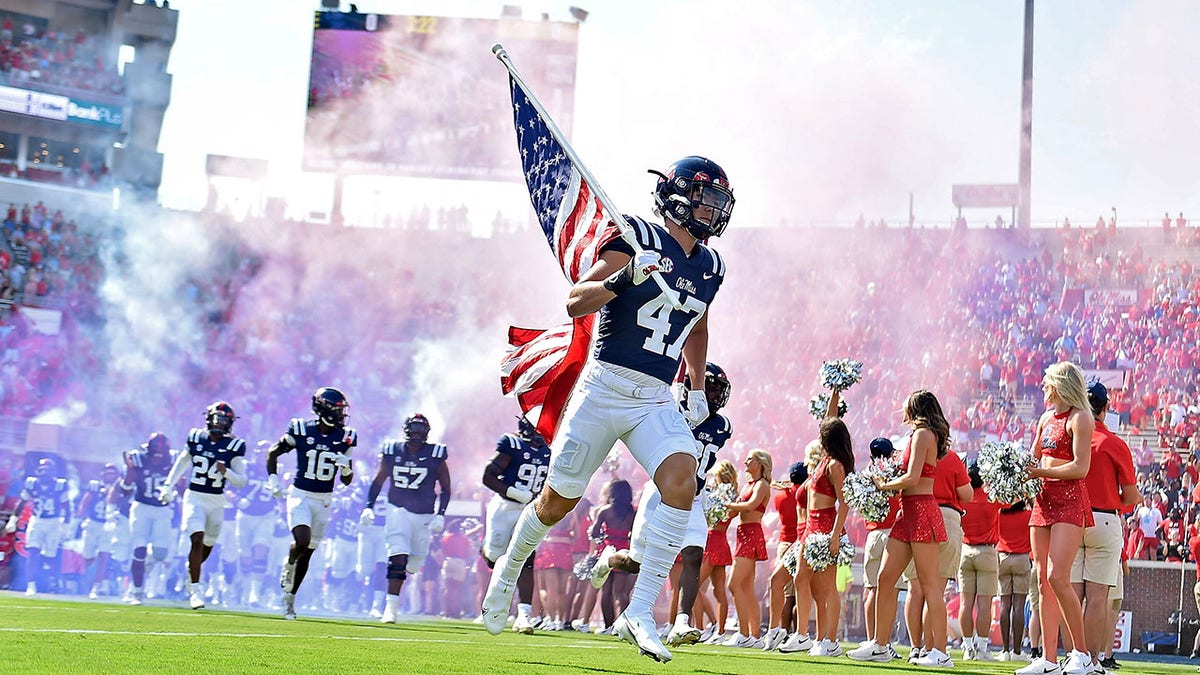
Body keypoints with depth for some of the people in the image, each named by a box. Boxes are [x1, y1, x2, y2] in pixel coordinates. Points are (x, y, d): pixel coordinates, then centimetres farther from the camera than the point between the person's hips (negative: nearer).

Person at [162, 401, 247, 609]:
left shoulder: (234, 447, -6)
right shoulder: (195, 438, -1)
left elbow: (241, 481, -7)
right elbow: (182, 462, 17)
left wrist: (226, 472, -25)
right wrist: (169, 485, 17)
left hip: (217, 502, 1)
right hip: (195, 497, -1)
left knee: (207, 545, 14)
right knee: (198, 539, -18)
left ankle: (190, 573, 43)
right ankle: (195, 590, -16)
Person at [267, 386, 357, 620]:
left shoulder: (345, 438, 0)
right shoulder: (301, 430, -8)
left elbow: (346, 481, 5)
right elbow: (273, 453, 6)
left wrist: (346, 468, -16)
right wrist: (273, 481, -3)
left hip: (324, 500, 3)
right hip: (300, 495, -3)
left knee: (307, 552, 8)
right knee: (302, 540, -26)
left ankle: (289, 598, 22)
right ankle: (289, 564, 8)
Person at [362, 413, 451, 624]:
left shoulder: (435, 455, -5)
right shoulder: (392, 451, -1)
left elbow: (445, 489, 3)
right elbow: (378, 481, 11)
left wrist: (440, 515, -8)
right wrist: (368, 506, 1)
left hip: (424, 515, 1)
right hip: (399, 510, -1)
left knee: (414, 565, 7)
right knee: (398, 558, -17)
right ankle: (391, 607, -13)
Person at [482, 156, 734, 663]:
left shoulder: (709, 268, 12)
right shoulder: (639, 239, -7)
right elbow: (575, 303, -13)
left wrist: (698, 388, 24)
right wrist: (624, 279, -29)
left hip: (656, 399, 4)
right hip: (605, 386, -4)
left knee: (682, 479, -23)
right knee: (560, 499, 5)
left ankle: (639, 612, -21)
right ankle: (509, 570, 38)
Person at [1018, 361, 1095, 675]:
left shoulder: (1079, 418, -7)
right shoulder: (1046, 418, 18)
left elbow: (1081, 468, -14)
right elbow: (1034, 458, 27)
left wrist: (1040, 472, -16)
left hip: (1070, 500, -8)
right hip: (1044, 500, 8)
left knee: (1057, 578, -17)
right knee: (1043, 581, 3)